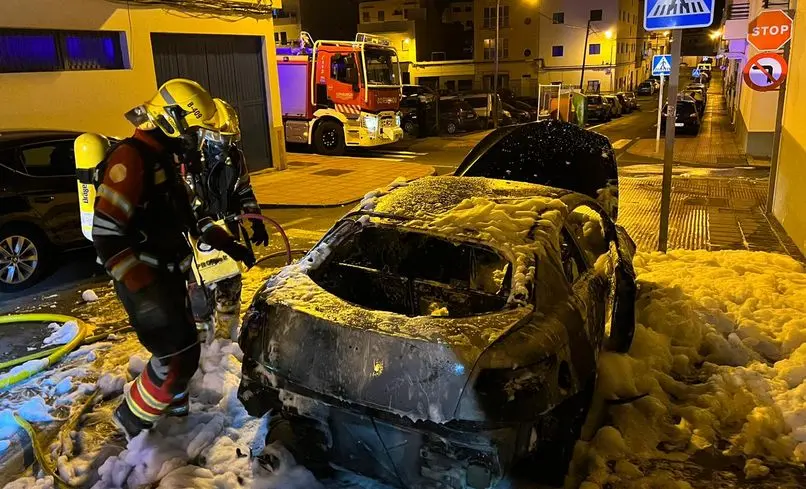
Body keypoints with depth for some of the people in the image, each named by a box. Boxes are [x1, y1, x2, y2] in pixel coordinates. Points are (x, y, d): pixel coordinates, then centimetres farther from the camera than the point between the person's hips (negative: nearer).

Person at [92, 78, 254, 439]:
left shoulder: (166, 158, 11)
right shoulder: (130, 159, -20)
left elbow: (186, 216, 21)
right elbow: (106, 234, -26)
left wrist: (226, 243, 14)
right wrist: (144, 285, -29)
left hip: (168, 273, 10)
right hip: (144, 282, -10)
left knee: (184, 347, 20)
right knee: (179, 356, -5)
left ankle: (172, 404, 42)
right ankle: (131, 422, 15)